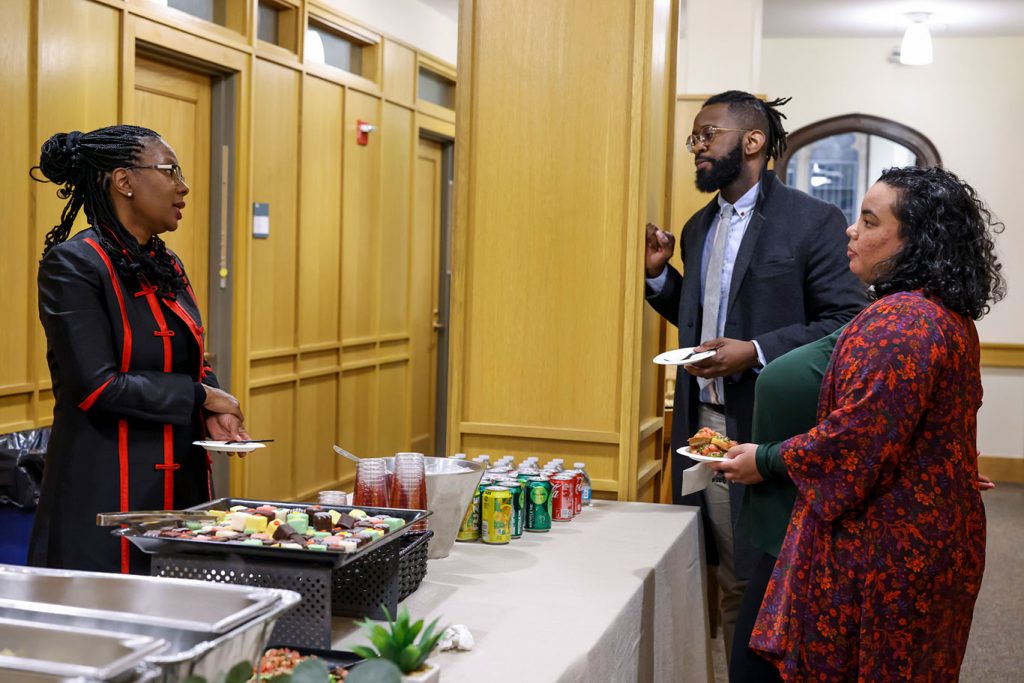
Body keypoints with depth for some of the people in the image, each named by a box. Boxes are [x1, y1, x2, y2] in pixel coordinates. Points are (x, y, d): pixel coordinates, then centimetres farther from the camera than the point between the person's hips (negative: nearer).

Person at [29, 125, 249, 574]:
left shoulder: (167, 266, 12)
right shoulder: (73, 265, -13)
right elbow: (98, 385, -20)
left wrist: (214, 410, -1)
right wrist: (199, 395, -11)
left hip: (182, 482, 8)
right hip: (106, 493, -8)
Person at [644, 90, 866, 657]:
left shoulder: (813, 220, -8)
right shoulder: (698, 228, 15)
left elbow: (846, 322, -12)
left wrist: (757, 352, -21)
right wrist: (658, 275, 4)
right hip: (704, 427, 6)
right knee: (732, 586, 13)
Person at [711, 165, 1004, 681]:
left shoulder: (899, 320, -22)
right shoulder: (948, 315, 12)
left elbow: (857, 435, -25)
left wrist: (767, 461, -12)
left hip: (886, 548, -10)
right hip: (933, 537, 10)